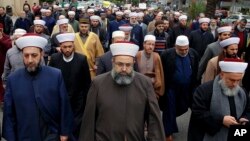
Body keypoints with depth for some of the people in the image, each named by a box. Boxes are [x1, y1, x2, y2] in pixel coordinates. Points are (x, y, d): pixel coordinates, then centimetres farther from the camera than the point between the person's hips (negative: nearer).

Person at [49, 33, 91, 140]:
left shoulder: (82, 59, -9)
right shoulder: (54, 58, -7)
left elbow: (87, 82, -2)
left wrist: (86, 100, -1)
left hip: (77, 101, -1)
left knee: (76, 131, 7)